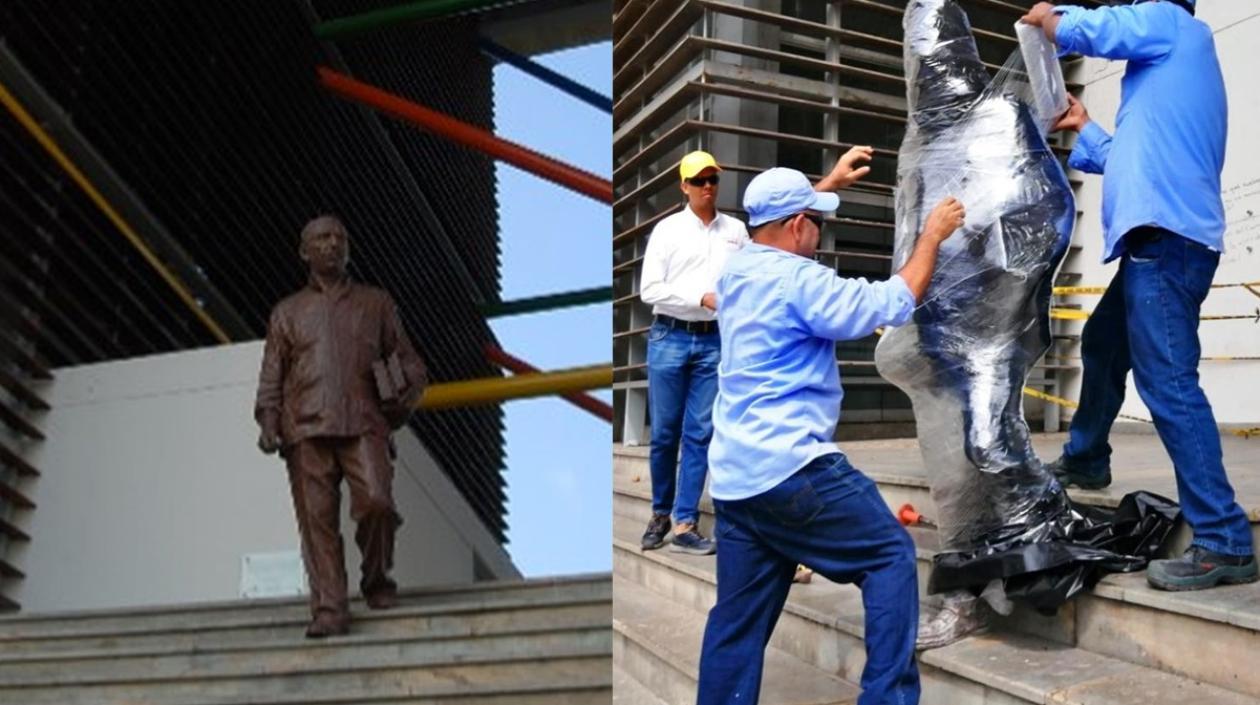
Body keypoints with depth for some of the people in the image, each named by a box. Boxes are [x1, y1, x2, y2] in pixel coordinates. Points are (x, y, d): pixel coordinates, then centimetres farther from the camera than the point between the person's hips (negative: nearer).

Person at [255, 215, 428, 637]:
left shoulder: (375, 303, 20)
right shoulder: (287, 312, 23)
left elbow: (410, 366, 19)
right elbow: (271, 379, 18)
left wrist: (400, 404, 2)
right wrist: (269, 424, 2)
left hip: (363, 424, -1)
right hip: (306, 429, 1)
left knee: (376, 501, -19)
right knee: (317, 520, -7)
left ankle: (376, 579, 4)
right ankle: (329, 611, -5)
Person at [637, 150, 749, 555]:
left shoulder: (736, 231, 10)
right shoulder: (667, 230, 2)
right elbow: (649, 290, -5)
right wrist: (702, 298, -12)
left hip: (715, 341, 2)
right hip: (669, 338, -1)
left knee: (700, 434, 1)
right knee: (664, 432, 4)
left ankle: (685, 525, 6)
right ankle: (660, 513, 22)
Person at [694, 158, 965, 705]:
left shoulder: (737, 268, 13)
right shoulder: (796, 279, -12)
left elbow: (780, 218, 35)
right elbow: (893, 305, -10)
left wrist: (830, 181, 41)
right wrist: (932, 235, 2)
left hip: (733, 477, 9)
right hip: (791, 469, -9)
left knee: (738, 620, 12)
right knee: (892, 556, 5)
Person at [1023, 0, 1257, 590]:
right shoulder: (1169, 63, 30)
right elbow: (1134, 157, 37)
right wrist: (1083, 130, 47)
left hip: (1166, 237, -11)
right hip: (1160, 240, 11)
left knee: (1167, 383, -16)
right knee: (1103, 348, 27)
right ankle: (1084, 460, 45)